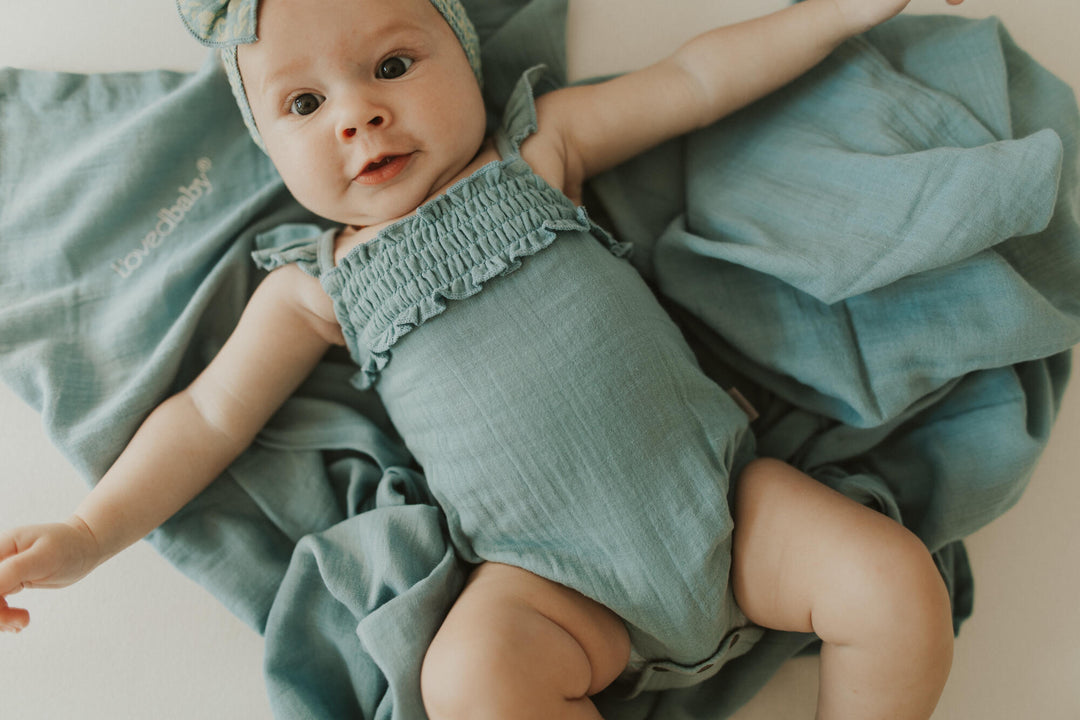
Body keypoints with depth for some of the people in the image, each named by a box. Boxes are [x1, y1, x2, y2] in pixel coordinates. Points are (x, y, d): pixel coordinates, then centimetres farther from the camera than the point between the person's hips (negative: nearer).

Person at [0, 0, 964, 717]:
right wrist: (87, 535, 2)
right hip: (568, 591, -1)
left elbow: (694, 81, 10)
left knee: (901, 585, -13)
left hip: (726, 499, 2)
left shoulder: (539, 145, 6)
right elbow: (210, 416, 10)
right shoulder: (315, 289, 6)